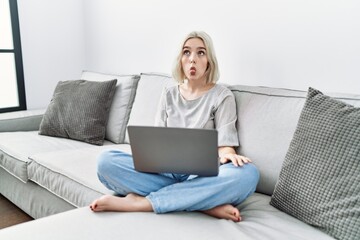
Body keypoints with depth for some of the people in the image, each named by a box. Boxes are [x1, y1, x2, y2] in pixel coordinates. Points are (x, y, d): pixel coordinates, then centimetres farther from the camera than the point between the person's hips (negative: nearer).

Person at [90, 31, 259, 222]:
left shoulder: (222, 96, 4)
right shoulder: (169, 95, 14)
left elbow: (225, 145, -4)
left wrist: (228, 155, -29)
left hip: (202, 176, -2)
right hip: (166, 171, 3)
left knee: (247, 174, -36)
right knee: (106, 161, -22)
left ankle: (140, 202, -30)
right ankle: (205, 203, -25)